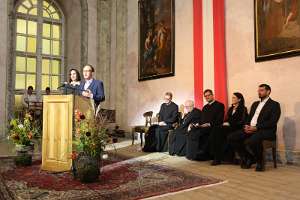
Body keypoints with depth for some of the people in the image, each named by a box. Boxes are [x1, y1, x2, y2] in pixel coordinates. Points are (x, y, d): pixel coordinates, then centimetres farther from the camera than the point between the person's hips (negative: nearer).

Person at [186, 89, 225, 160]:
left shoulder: (219, 105, 1)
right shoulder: (205, 107, 24)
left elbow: (219, 120, -9)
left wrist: (209, 124, -18)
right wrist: (198, 124, 0)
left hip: (212, 127, -6)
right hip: (203, 126, 7)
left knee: (198, 133, -31)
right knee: (191, 132, -21)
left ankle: (201, 155, -20)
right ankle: (192, 154, -17)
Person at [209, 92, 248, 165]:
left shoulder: (243, 109, 5)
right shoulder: (231, 108, 26)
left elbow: (241, 122, -7)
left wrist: (229, 123, -13)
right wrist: (225, 123, 0)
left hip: (236, 128, -6)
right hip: (227, 127, 6)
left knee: (218, 131, -32)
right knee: (215, 129, -27)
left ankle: (218, 158, -28)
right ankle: (215, 155, -31)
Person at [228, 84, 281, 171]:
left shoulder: (274, 105, 3)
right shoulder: (255, 104, 24)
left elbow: (272, 122, -10)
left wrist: (256, 128, -19)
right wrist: (247, 126, -3)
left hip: (266, 130, -7)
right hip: (250, 129, 7)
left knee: (250, 142, -38)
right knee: (231, 138, -12)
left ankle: (260, 161, -8)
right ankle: (248, 159, 4)